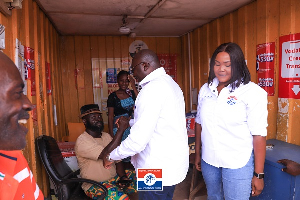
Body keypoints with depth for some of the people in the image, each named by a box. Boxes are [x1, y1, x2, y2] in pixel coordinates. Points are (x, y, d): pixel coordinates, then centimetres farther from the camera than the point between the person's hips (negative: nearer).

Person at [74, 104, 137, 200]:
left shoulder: (106, 136, 8)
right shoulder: (82, 141, -17)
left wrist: (123, 176, -9)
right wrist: (121, 129, -33)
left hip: (115, 177, 7)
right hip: (94, 184, -7)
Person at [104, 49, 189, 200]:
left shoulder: (153, 88, -21)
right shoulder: (170, 83, 9)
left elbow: (138, 140, -24)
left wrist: (111, 156, -9)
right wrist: (130, 122, 23)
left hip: (158, 170, -9)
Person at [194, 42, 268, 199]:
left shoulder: (252, 92, -13)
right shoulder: (206, 89, 2)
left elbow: (259, 135, -13)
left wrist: (258, 174, -11)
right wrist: (197, 153, 13)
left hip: (237, 164, -5)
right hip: (208, 160, 5)